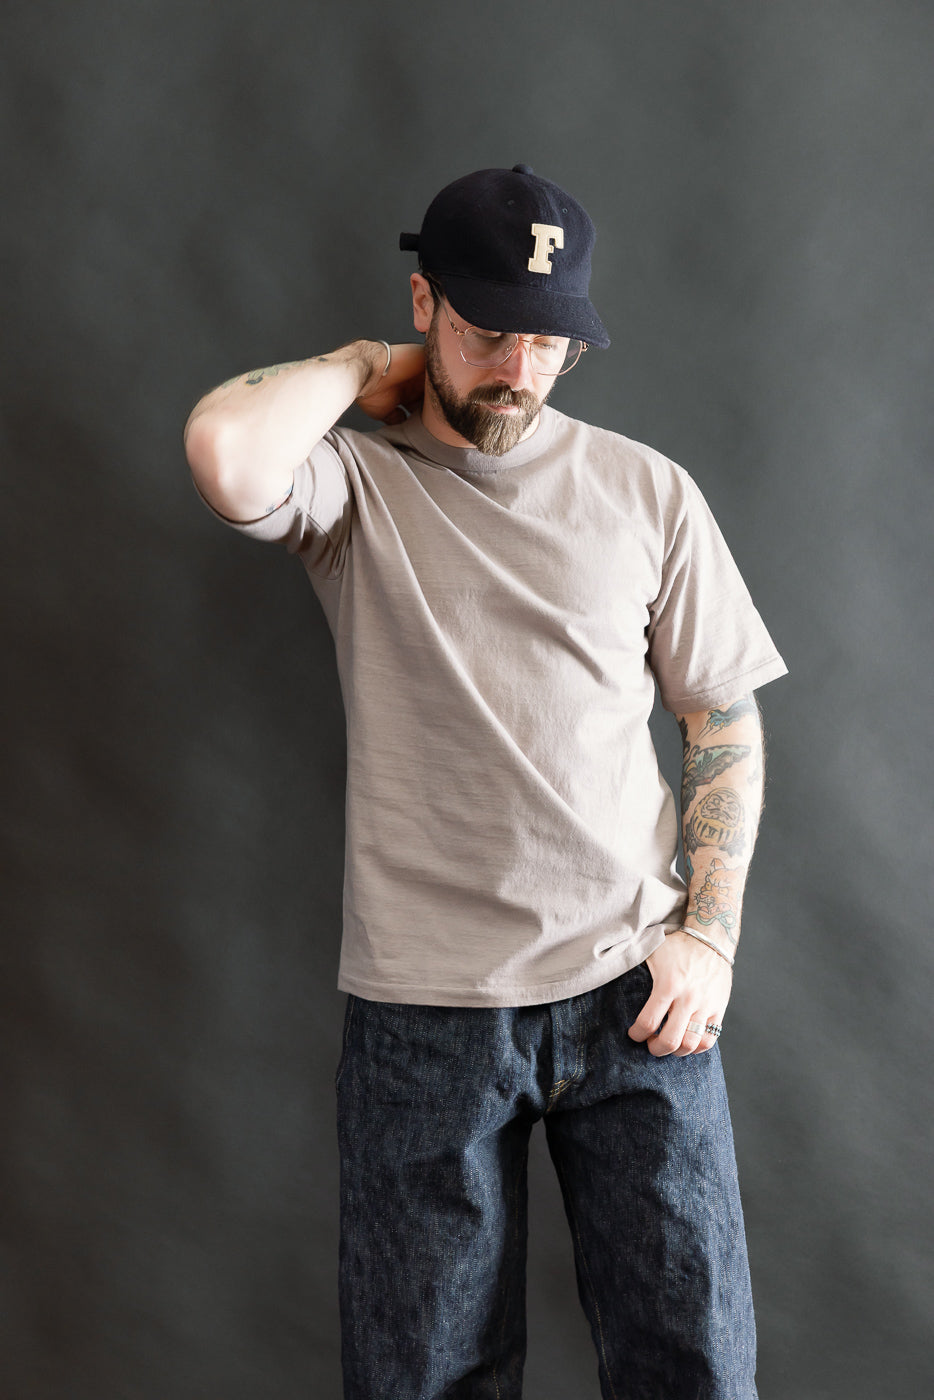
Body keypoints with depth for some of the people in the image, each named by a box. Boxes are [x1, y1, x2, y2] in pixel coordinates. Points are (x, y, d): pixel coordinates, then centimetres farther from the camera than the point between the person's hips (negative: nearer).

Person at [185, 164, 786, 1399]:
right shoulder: (355, 483, -1)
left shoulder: (645, 491, 5)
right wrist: (363, 368, -6)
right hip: (423, 1012, -1)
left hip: (635, 992, 2)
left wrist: (709, 934, -2)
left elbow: (724, 721, 9)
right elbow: (228, 453, -25)